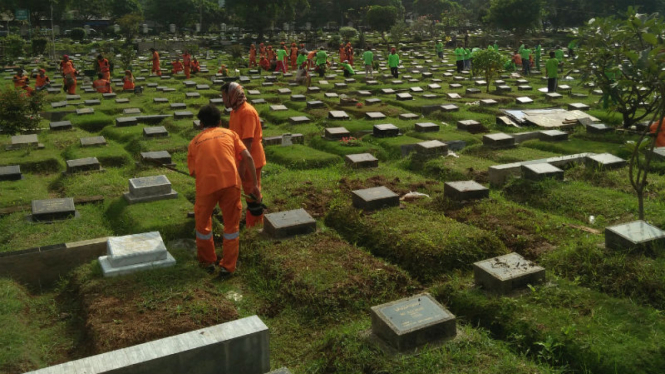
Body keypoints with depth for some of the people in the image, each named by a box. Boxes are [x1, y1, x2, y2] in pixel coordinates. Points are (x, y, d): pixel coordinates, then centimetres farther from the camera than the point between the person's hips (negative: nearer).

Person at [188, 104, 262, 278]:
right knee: (232, 225, 16)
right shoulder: (229, 133, 18)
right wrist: (254, 184, 7)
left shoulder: (194, 142, 19)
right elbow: (247, 157, 6)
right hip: (230, 183, 0)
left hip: (206, 185, 0)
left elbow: (193, 171, 14)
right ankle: (227, 267, 19)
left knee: (202, 222, 23)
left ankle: (207, 262, 35)